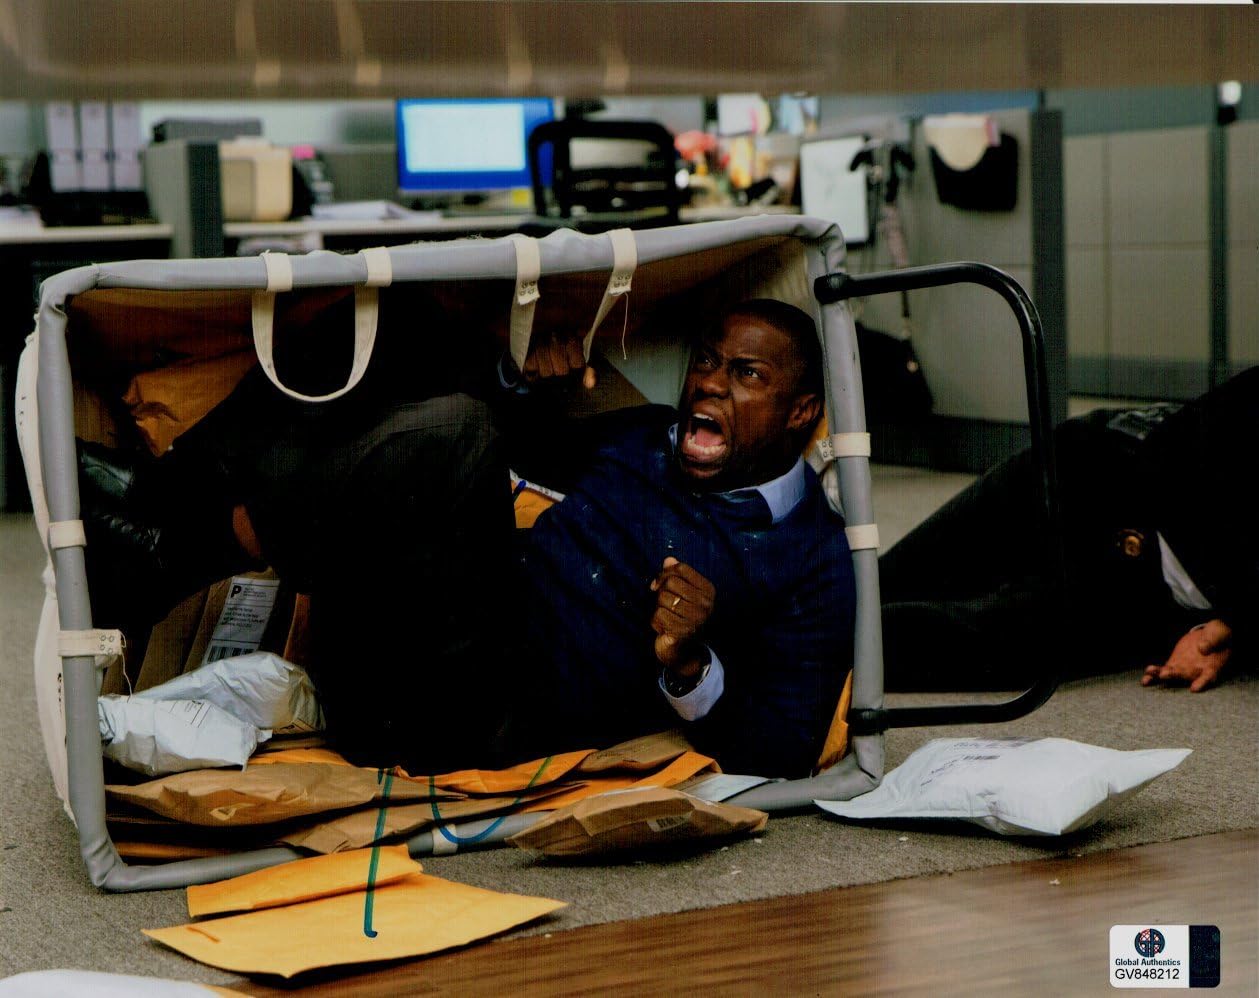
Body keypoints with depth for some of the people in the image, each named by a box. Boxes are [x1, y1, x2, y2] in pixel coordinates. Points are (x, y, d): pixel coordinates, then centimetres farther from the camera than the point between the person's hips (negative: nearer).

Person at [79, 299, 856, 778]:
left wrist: (692, 672, -23)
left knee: (453, 435, -29)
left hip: (480, 723, -7)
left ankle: (157, 548, -17)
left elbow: (785, 754, -4)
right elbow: (528, 449, 37)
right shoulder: (649, 437, 22)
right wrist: (525, 384, 14)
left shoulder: (813, 562, 2)